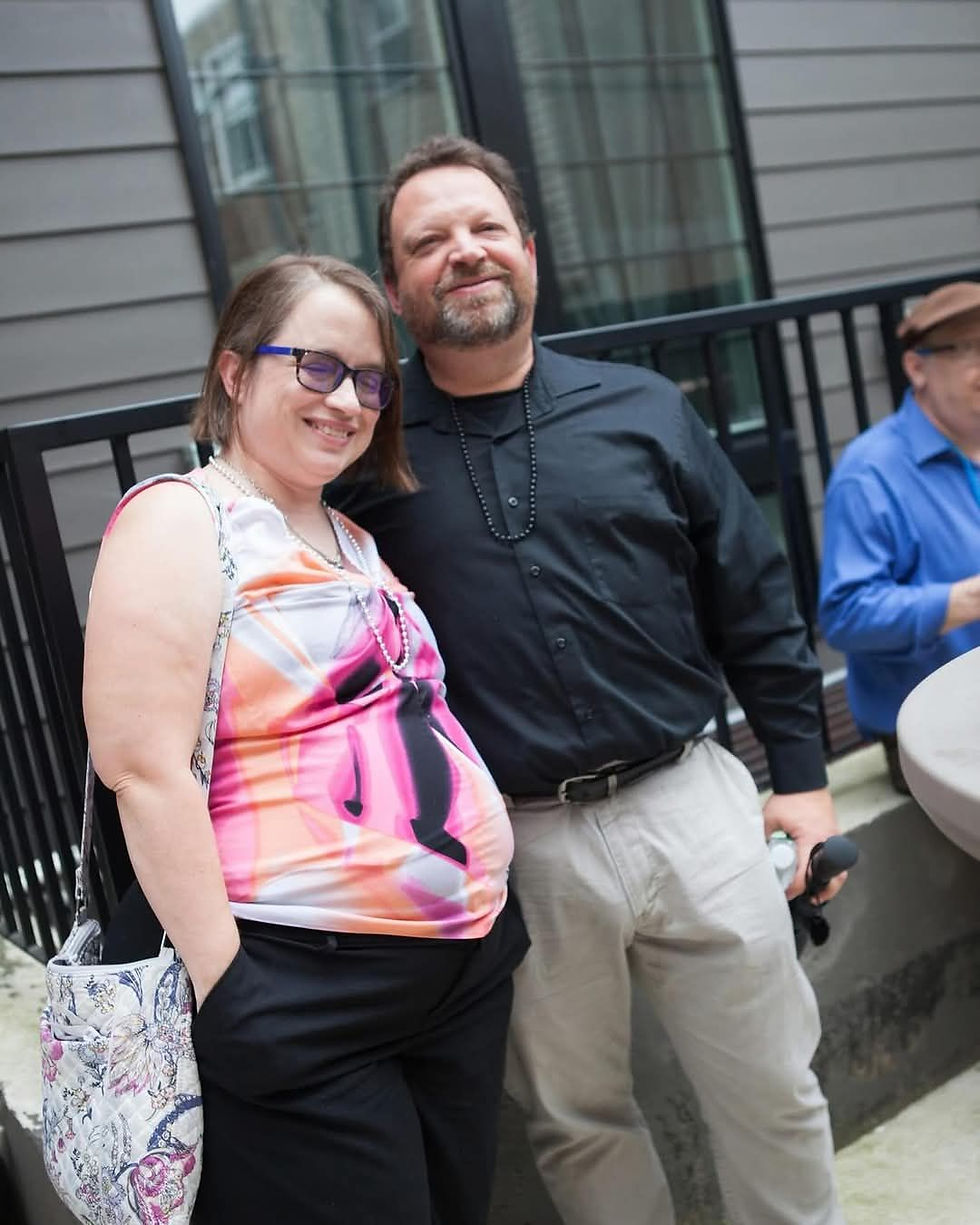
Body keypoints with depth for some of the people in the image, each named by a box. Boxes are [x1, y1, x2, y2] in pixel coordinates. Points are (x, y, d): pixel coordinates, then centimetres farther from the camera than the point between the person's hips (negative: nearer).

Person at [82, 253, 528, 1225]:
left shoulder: (352, 540, 15)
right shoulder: (179, 520, -9)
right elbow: (144, 768, -17)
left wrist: (487, 898, 16)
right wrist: (227, 990, -19)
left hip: (466, 963, 8)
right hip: (302, 991, -8)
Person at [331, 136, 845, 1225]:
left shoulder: (643, 410, 4)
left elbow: (753, 603, 7)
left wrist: (801, 774, 6)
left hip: (689, 803, 1)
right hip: (513, 844, -1)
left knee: (772, 1095, 13)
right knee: (576, 1124, 16)